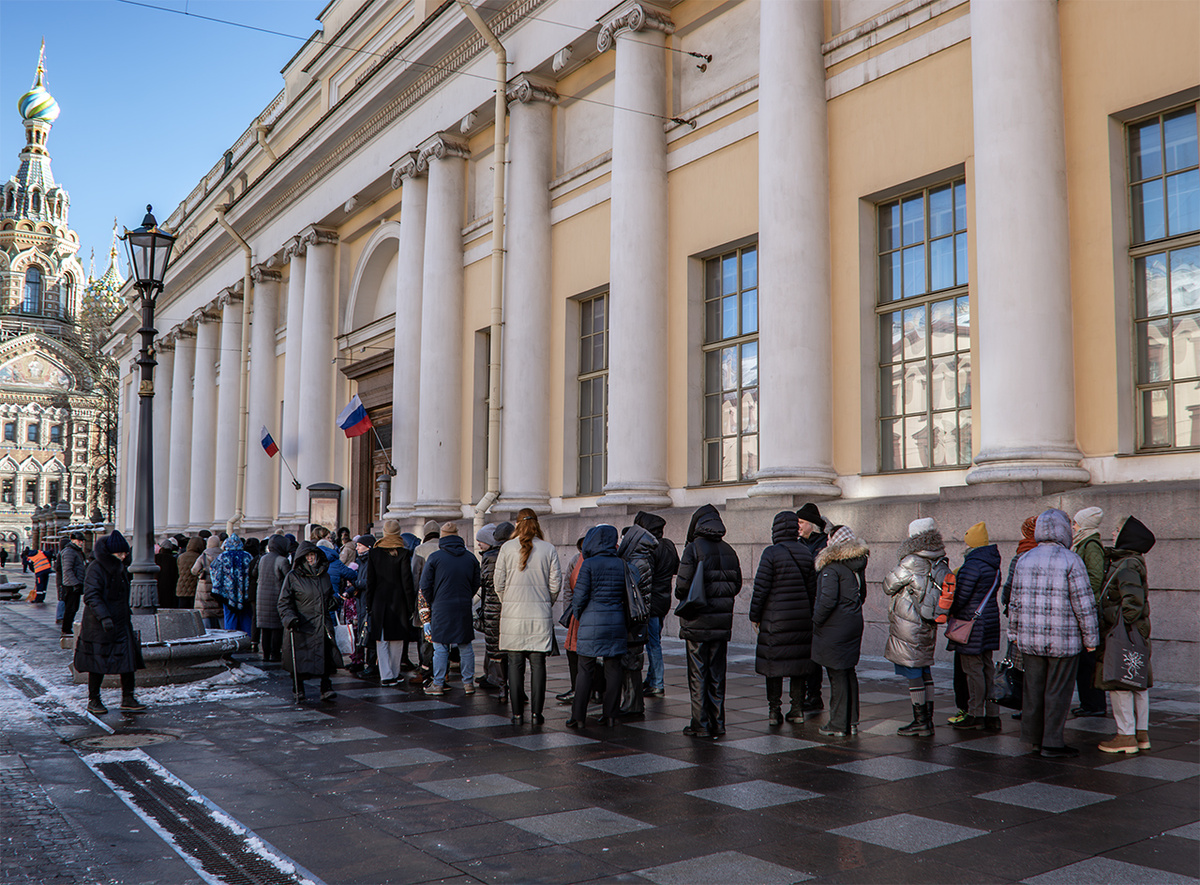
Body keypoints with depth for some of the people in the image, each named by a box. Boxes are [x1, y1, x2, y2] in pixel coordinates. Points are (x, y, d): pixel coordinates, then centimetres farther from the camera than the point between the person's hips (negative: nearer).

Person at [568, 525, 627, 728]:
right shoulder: (621, 564, 4)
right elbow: (627, 595, 8)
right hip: (616, 620, 4)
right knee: (613, 668, 9)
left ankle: (578, 717, 5)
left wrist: (578, 615, 8)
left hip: (592, 621, -4)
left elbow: (579, 596, -11)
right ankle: (610, 715, 13)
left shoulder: (589, 564, -10)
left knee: (586, 671, 2)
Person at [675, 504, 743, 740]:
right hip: (722, 622, 5)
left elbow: (683, 584, -16)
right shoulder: (728, 550, 6)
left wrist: (681, 596, 5)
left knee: (698, 674, 3)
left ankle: (701, 725, 5)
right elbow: (736, 585, 9)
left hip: (697, 622, -5)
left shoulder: (693, 548, -12)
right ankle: (717, 723, 15)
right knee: (717, 673, 12)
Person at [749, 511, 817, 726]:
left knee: (774, 663, 2)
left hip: (776, 619, -5)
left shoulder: (772, 553, -12)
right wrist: (809, 614, 18)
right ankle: (797, 709, 16)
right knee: (798, 662, 11)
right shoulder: (806, 553, 4)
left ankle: (774, 711, 4)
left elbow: (761, 587, -12)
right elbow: (812, 587, 8)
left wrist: (754, 615, -3)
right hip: (802, 618, 5)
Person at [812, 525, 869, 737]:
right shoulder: (858, 565, 8)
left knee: (837, 674, -1)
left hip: (834, 628, -8)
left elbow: (827, 600, -23)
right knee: (849, 673, 15)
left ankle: (838, 725, 5)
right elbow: (862, 594, 18)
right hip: (854, 624, 8)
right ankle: (852, 722, 22)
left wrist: (816, 621, -11)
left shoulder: (832, 567, -18)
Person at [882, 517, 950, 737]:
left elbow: (888, 586, -8)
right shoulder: (942, 564, 4)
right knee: (924, 670, 15)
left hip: (908, 625, -8)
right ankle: (928, 718, 20)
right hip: (927, 626, 8)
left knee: (912, 672, -1)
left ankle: (921, 722, 2)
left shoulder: (912, 563, -18)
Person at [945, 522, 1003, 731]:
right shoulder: (993, 564, 11)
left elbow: (961, 595, -17)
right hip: (990, 619, 9)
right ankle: (992, 716, 16)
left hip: (973, 623, -9)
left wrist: (950, 612, 0)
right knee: (987, 668, 12)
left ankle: (975, 716, 4)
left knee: (973, 670, -2)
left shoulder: (973, 564, -19)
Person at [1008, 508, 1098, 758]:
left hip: (1030, 637, 5)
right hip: (1063, 639, -5)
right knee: (1058, 690, 2)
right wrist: (1091, 638, -2)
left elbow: (1015, 601, 12)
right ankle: (1052, 742, 6)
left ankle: (1033, 736, 21)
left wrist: (1014, 632, 21)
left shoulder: (1025, 560, 7)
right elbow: (1083, 604, -10)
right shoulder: (1071, 561, -10)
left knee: (1033, 688, 13)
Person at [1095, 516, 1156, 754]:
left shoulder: (1127, 566, -18)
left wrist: (1121, 627, -19)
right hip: (1137, 634, 10)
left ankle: (1126, 736, 1)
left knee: (1119, 684, -3)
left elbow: (1133, 601, -25)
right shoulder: (1131, 563, 12)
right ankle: (1142, 733, 21)